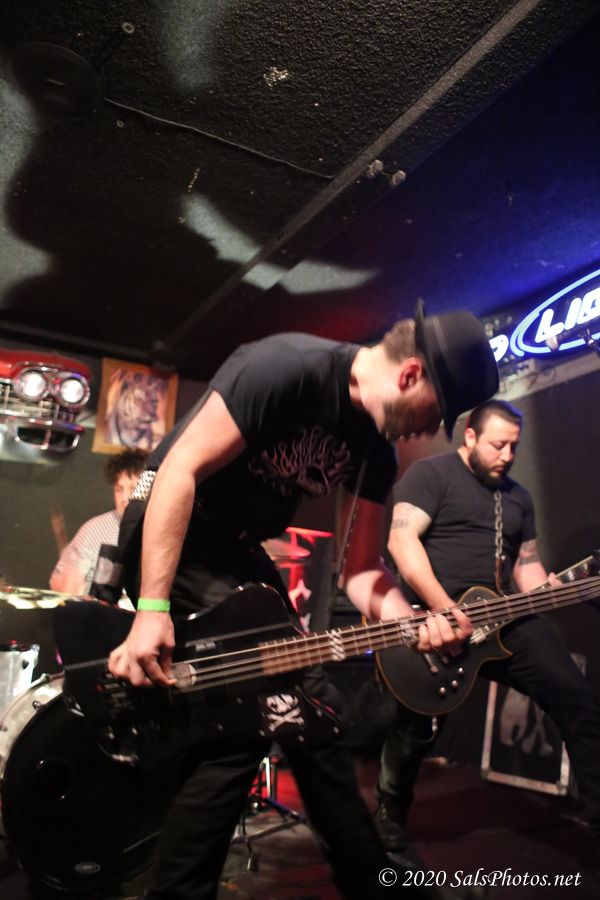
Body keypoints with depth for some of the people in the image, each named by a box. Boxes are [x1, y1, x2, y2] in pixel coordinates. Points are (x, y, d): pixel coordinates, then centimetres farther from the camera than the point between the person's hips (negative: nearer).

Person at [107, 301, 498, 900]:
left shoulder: (375, 448, 0)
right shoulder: (288, 368, -25)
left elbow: (360, 569, 1)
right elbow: (180, 469, -26)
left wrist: (411, 620, -21)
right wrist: (153, 610, -29)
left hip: (238, 552, 8)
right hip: (168, 537, -8)